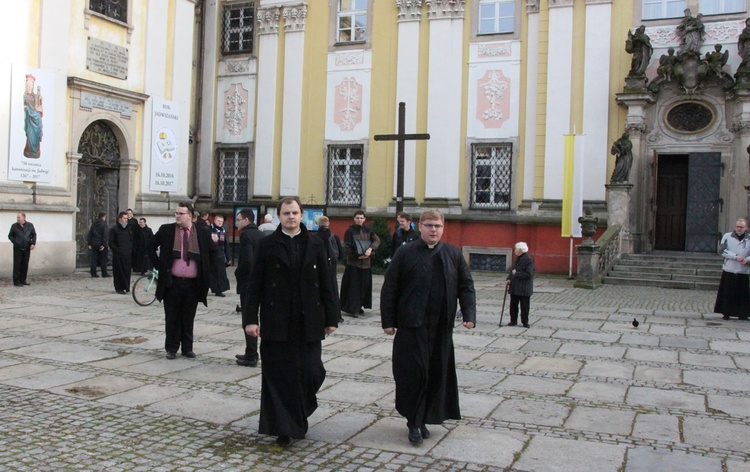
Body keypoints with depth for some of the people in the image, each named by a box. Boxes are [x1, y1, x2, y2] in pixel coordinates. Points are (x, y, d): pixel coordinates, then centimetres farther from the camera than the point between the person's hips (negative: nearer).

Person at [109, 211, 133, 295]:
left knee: (127, 271, 3)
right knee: (119, 272, -2)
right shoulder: (114, 229, -2)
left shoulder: (128, 229, 14)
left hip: (127, 255, 5)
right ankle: (119, 288, 4)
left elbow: (131, 240, 22)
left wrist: (130, 249, 7)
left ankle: (126, 287, 12)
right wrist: (117, 251, -12)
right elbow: (111, 242, -4)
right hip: (118, 255, -5)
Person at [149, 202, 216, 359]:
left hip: (193, 284, 0)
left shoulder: (203, 233, 1)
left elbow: (213, 252, 15)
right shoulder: (166, 230, 0)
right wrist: (159, 266, 3)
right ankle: (171, 348, 17)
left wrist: (206, 269, 7)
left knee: (188, 318, 9)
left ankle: (187, 348, 20)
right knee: (172, 317, 7)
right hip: (172, 282, 0)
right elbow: (151, 246, 11)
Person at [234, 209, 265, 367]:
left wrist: (238, 273, -7)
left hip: (248, 283, -8)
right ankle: (251, 353, 23)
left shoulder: (246, 235, -14)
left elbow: (246, 260, -24)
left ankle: (251, 357, 2)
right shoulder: (261, 235, 11)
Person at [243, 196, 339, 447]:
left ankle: (299, 412, 31)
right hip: (277, 322, -1)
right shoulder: (267, 245, 2)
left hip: (309, 322, 2)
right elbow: (255, 284, 0)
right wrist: (250, 318, -7)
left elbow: (325, 283, 7)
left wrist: (331, 317, 4)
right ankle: (283, 428, 12)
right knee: (279, 375, 2)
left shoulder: (315, 245, 7)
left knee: (311, 373, 2)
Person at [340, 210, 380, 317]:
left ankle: (358, 307, 17)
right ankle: (351, 308, -4)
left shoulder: (368, 230, 9)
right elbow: (347, 248, -6)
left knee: (364, 285, 6)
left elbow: (377, 240, -1)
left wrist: (370, 249, -19)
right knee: (353, 286, -7)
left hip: (366, 262, 4)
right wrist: (358, 256, -16)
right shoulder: (350, 231, -3)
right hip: (353, 262, -4)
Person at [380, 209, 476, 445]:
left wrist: (469, 314, -5)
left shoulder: (454, 254, 8)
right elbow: (389, 289, -1)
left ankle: (423, 419, 23)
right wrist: (388, 321, -4)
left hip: (441, 327, 3)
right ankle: (414, 422, 10)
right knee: (413, 372, -4)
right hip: (412, 326, -3)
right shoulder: (405, 253, 0)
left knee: (437, 374, 8)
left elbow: (466, 287, 8)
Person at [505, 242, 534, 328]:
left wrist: (516, 273, -20)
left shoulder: (528, 259, -15)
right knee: (513, 305, 11)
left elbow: (528, 274, -22)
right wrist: (509, 279, 3)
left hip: (524, 288, -8)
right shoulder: (518, 259, 11)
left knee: (524, 306, 4)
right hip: (515, 287, 8)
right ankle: (513, 321, 20)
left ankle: (525, 322, 14)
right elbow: (513, 270, 18)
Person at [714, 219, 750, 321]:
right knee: (727, 293, 2)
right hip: (729, 270, -1)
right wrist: (735, 256, -15)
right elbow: (722, 250, -6)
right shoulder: (727, 236, 4)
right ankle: (725, 313, 10)